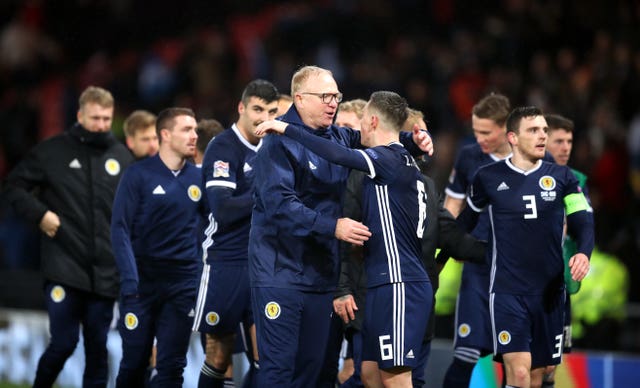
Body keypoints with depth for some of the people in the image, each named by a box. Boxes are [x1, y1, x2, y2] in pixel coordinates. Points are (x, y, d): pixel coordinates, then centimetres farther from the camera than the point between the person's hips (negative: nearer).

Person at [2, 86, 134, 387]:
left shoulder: (121, 156, 7)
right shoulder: (52, 151, -1)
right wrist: (39, 213, -8)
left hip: (105, 271, 3)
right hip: (64, 268, -3)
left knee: (97, 347, 5)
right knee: (64, 343, -7)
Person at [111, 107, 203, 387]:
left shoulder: (198, 179, 7)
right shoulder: (139, 175, -5)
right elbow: (120, 229, -8)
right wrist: (130, 280, -16)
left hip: (183, 283, 3)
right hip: (143, 279, -3)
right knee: (134, 362, 3)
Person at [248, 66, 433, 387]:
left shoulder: (340, 139, 9)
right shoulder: (280, 143, -12)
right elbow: (279, 204, -22)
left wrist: (414, 141, 3)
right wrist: (332, 227, -26)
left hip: (321, 273, 7)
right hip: (281, 273, -7)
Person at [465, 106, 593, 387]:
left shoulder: (561, 177, 5)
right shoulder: (488, 178, 1)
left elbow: (582, 221, 2)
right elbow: (468, 218, 16)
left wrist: (583, 252, -18)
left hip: (549, 290, 3)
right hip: (507, 290, -3)